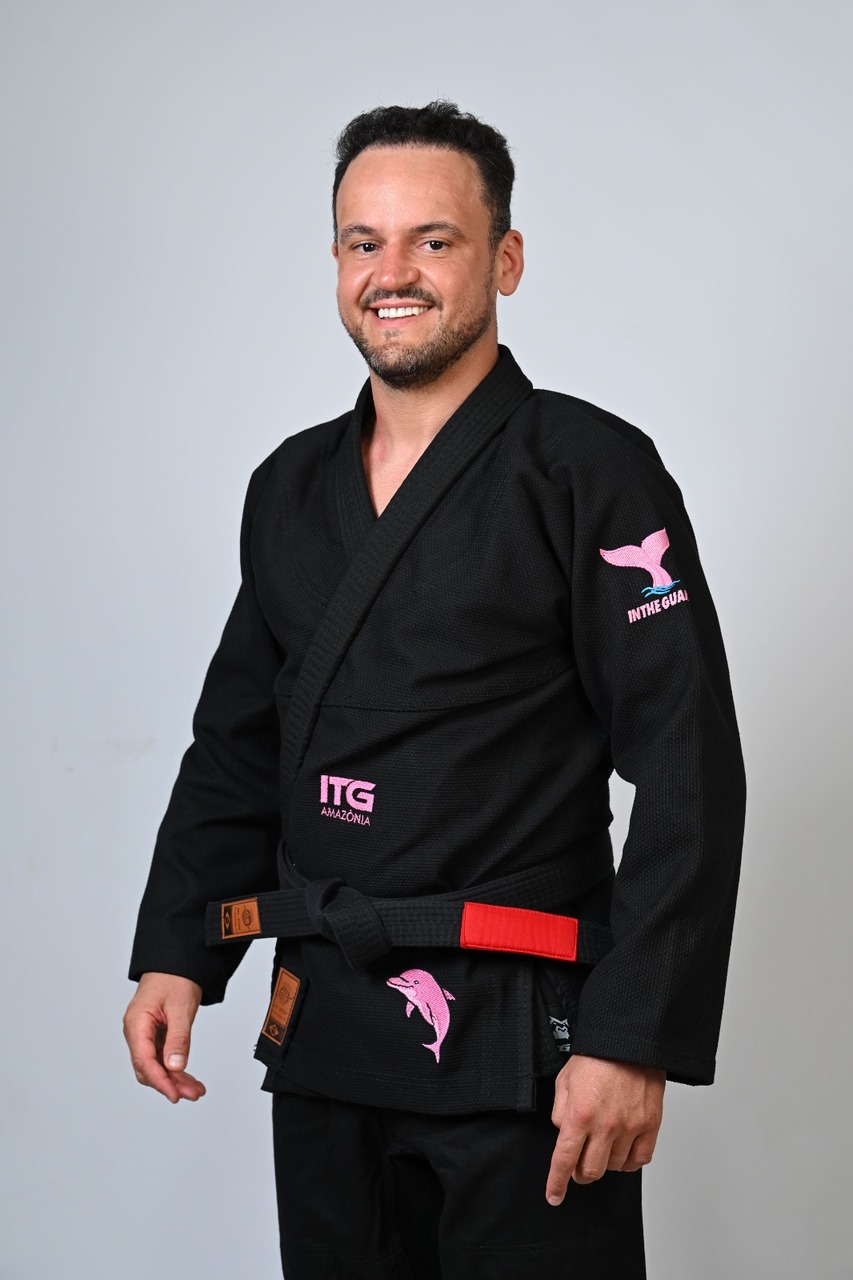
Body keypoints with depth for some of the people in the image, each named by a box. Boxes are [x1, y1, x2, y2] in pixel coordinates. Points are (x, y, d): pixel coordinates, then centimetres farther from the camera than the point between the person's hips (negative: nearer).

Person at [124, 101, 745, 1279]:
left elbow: (691, 775, -12)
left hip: (518, 1049, -5)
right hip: (322, 1042, 6)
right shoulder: (293, 486, 12)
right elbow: (236, 747, 18)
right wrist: (174, 952, 8)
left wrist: (634, 1040, -17)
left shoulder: (591, 472, -7)